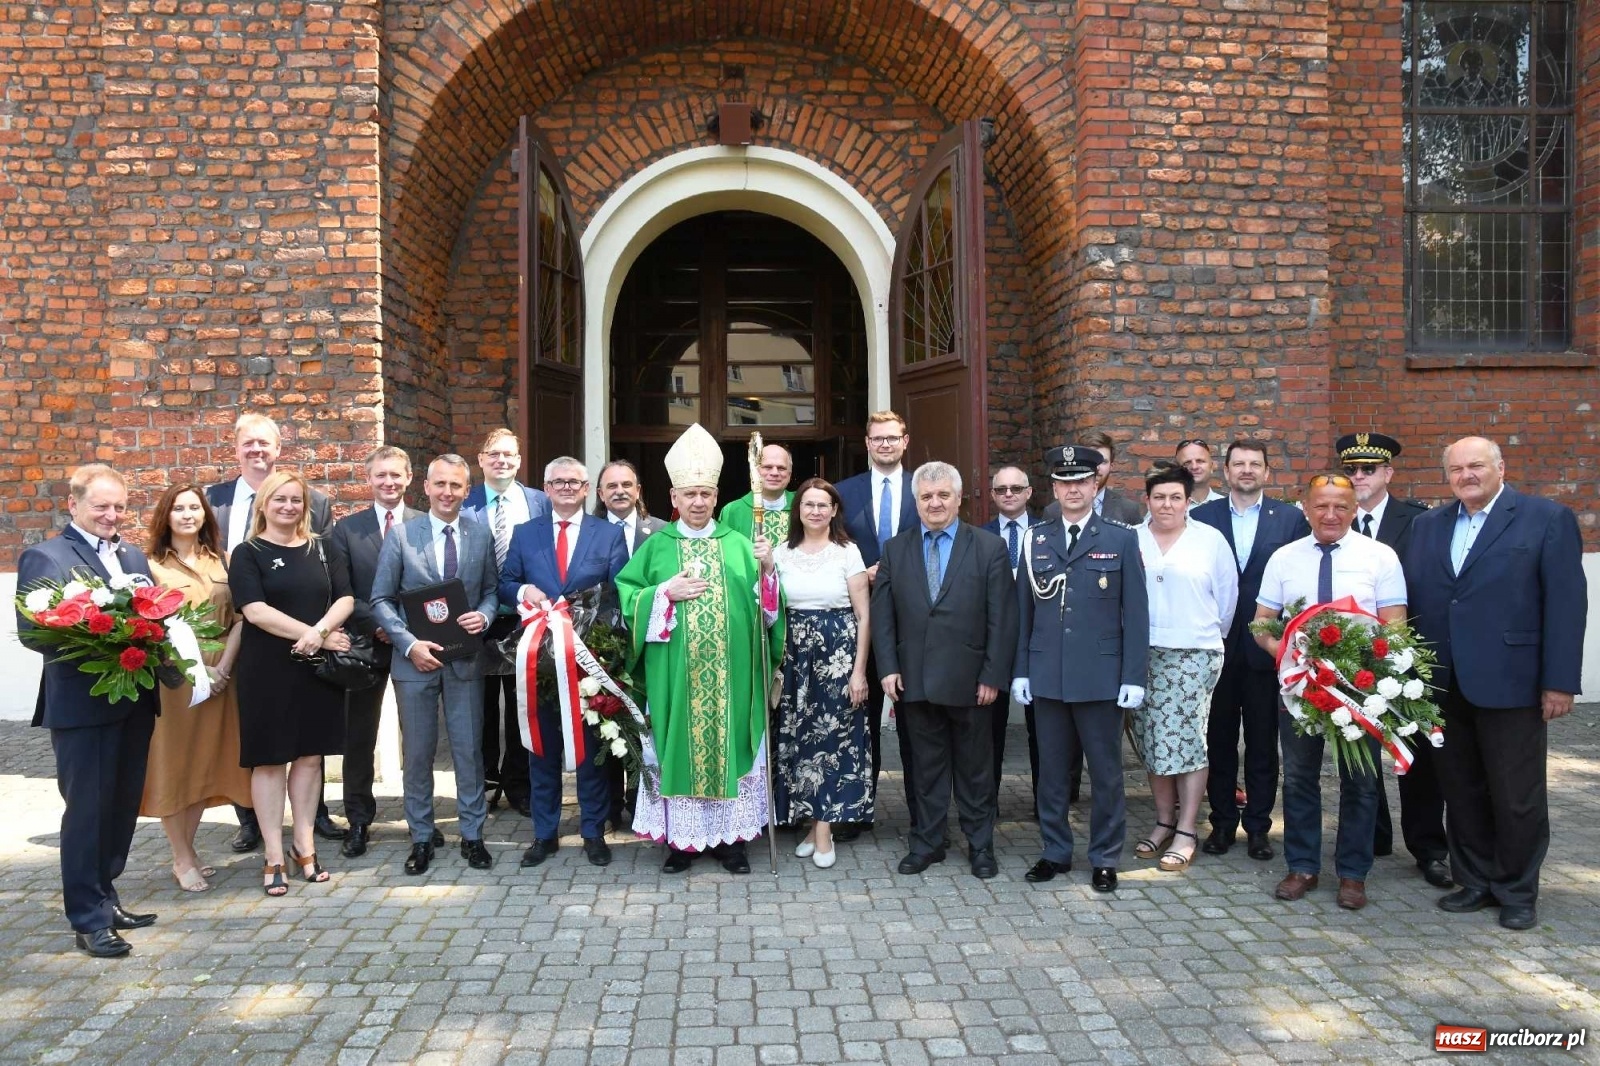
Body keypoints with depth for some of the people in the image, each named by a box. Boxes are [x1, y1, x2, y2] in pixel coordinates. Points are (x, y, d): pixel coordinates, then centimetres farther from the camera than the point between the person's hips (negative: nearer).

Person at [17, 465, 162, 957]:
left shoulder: (134, 556, 16)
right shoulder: (45, 557, -5)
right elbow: (31, 630, -14)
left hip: (134, 701, 7)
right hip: (82, 705, -6)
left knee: (122, 806, 14)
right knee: (86, 810, 1)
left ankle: (105, 898, 28)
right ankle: (88, 919, 10)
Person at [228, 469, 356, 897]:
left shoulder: (319, 549, 10)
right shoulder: (248, 553, -2)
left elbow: (345, 598, 3)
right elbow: (255, 610, -14)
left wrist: (320, 629, -17)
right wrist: (317, 635, -17)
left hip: (317, 668, 4)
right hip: (268, 669, -3)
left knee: (310, 754, 8)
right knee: (269, 759, 3)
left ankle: (304, 845, 20)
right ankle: (273, 856, 10)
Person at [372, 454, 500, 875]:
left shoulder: (481, 535, 3)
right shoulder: (401, 536, -2)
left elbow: (491, 589, 10)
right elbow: (381, 600, -1)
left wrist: (484, 616, -12)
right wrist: (409, 644, -13)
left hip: (466, 658, 1)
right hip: (415, 658, -1)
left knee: (470, 750, 7)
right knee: (417, 754, 8)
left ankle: (472, 835, 20)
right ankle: (421, 838, 22)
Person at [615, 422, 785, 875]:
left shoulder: (738, 544, 8)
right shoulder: (656, 547, 6)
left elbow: (766, 606, 3)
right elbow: (626, 596, 2)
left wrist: (767, 570, -14)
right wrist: (667, 593, -10)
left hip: (731, 674, 1)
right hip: (675, 675, 0)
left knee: (729, 741, 4)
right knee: (679, 742, 2)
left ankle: (731, 836, 15)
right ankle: (680, 838, 14)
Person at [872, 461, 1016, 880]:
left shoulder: (989, 548, -2)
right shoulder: (895, 550, 6)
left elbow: (1002, 619, -4)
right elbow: (882, 614, 5)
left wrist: (993, 676, -9)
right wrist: (888, 668, -3)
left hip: (970, 681, -2)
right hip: (916, 680, 2)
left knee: (975, 767, 10)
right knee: (926, 765, 12)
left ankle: (980, 845, 24)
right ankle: (927, 842, 24)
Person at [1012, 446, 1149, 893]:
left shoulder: (1121, 540, 1)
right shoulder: (1036, 541, 8)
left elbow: (1135, 614, -2)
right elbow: (1023, 610, 9)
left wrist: (1134, 677, -7)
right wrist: (1020, 671, 4)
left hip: (1101, 676, -2)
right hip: (1047, 676, 2)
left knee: (1106, 772, 7)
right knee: (1051, 771, 11)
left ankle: (1105, 859, 21)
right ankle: (1055, 851, 25)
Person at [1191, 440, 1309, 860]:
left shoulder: (1291, 518, 2)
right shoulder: (1202, 517, 3)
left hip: (1267, 648, 0)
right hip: (1217, 647, 1)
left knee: (1263, 742, 8)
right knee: (1219, 739, 10)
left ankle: (1258, 825, 21)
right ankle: (1222, 821, 22)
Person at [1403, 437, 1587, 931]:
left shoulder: (1548, 518, -3)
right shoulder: (1427, 525, 11)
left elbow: (1566, 602, -7)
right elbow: (1411, 599, 8)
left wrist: (1560, 681, -11)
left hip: (1510, 682, -4)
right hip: (1444, 685, 4)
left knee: (1517, 796, 6)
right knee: (1461, 790, 13)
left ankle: (1518, 891, 22)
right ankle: (1475, 881, 27)